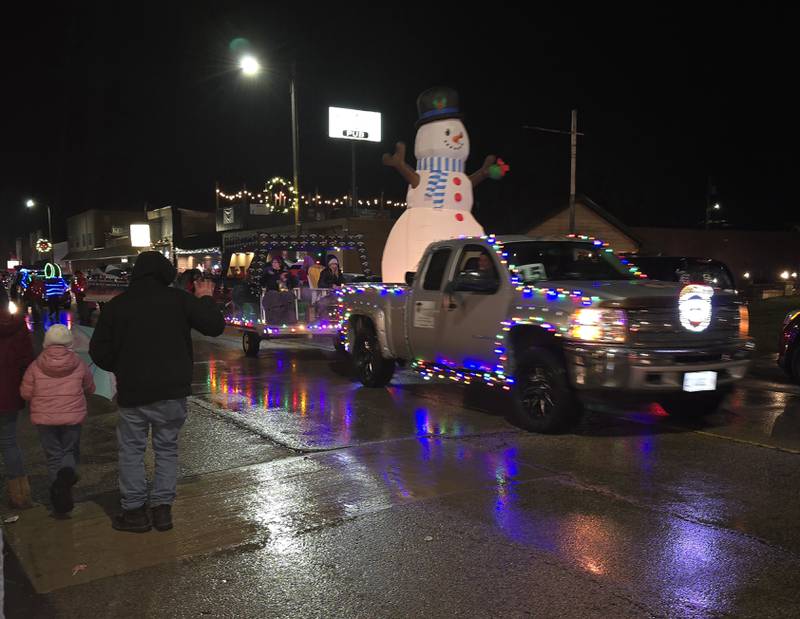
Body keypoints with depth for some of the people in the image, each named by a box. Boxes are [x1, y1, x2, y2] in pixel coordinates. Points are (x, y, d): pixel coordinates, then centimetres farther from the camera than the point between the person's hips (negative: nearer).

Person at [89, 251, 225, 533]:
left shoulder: (116, 305, -1)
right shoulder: (178, 299, -4)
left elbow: (99, 351, 1)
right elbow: (215, 326, -3)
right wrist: (205, 298, 12)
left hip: (133, 393, 0)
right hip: (172, 392, 1)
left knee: (131, 450, 12)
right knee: (167, 448, 13)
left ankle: (135, 510, 15)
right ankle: (163, 508, 15)